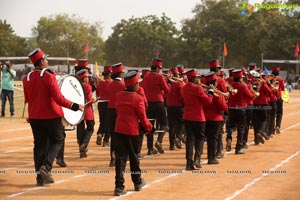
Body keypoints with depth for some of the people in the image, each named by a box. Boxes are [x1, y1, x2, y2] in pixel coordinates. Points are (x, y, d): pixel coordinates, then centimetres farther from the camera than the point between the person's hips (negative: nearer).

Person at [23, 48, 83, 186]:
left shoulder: (27, 79, 2)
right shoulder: (49, 77, -16)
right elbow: (58, 98, -20)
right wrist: (75, 106, -13)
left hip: (34, 117, 5)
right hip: (51, 116, -5)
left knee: (39, 144, 11)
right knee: (57, 140, 12)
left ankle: (40, 176, 10)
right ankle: (46, 166, -6)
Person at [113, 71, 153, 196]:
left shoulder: (118, 96, 3)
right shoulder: (138, 99, -11)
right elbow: (142, 117, -6)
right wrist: (149, 127, 11)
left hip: (119, 129, 3)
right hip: (132, 131, -3)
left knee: (120, 157, 1)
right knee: (134, 157, 13)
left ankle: (119, 186, -6)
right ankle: (137, 183, 29)